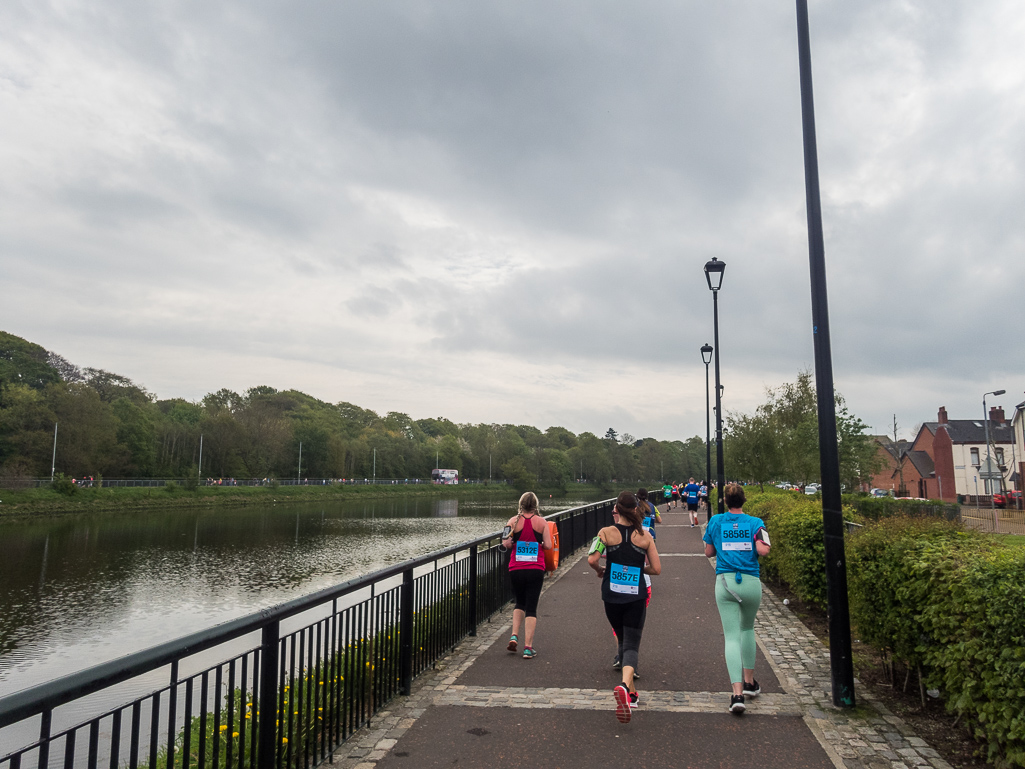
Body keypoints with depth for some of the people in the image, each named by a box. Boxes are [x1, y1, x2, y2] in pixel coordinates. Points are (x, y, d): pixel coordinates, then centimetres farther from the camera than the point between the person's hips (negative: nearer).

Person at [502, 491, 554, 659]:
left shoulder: (514, 521, -2)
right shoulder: (541, 522, -1)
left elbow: (506, 544, -8)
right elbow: (548, 545, -5)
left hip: (516, 569, 1)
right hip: (536, 570, -1)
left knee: (520, 603, 23)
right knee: (531, 608, 5)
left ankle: (514, 636, 7)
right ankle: (528, 648, 3)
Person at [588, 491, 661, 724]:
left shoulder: (607, 532, -6)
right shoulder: (645, 536, -3)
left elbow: (592, 559, -17)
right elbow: (656, 569, -3)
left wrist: (600, 571, 4)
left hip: (611, 597, 1)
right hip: (636, 598, -1)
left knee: (623, 642, 20)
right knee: (632, 645, 1)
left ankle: (631, 693, 29)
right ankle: (624, 685, -27)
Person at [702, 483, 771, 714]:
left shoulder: (716, 521, 5)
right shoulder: (755, 522, 0)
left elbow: (708, 552, 12)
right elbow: (763, 550, -13)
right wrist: (750, 548, 8)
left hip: (725, 582, 0)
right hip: (751, 582, 1)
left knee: (732, 636, -1)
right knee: (747, 629, 24)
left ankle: (737, 693, -15)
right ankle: (749, 682, 33)